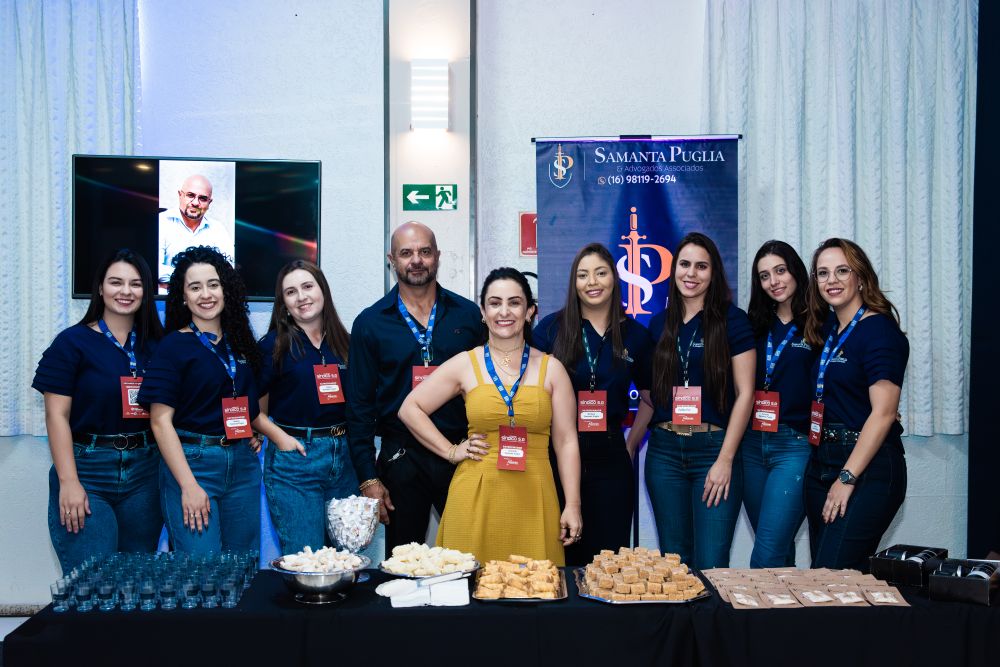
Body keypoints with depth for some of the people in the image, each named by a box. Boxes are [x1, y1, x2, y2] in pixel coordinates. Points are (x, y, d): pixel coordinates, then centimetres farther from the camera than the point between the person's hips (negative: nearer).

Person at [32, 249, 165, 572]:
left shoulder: (155, 345, 9)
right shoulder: (73, 342, -2)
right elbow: (57, 415, -6)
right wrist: (68, 482, -13)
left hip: (144, 473, 4)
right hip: (87, 472, -4)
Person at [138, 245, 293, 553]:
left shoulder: (238, 343, 11)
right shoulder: (174, 346, -5)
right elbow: (160, 420, -10)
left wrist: (278, 435, 5)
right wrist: (189, 486, -16)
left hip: (243, 464, 6)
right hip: (192, 463, -5)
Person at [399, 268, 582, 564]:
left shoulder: (551, 369, 7)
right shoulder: (464, 365, 5)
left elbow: (566, 442, 6)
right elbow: (410, 409, 11)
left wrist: (573, 506, 0)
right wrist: (450, 451, 4)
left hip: (533, 498, 1)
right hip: (476, 496, 0)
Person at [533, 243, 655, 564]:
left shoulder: (635, 335, 7)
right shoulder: (551, 328, 1)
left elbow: (651, 398, 17)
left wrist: (631, 445, 9)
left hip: (609, 455, 2)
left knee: (608, 551, 6)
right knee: (560, 553, 3)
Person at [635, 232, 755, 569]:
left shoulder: (732, 320, -1)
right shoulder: (660, 324, 11)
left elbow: (745, 393, -5)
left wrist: (725, 459, -10)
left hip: (715, 449, -4)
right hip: (664, 449, 4)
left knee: (710, 566, -6)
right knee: (673, 560, 9)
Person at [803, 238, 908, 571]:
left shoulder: (879, 330, -10)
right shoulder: (827, 328, 13)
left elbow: (883, 413, -17)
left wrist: (847, 478, -19)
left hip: (868, 468, -8)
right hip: (823, 464, 8)